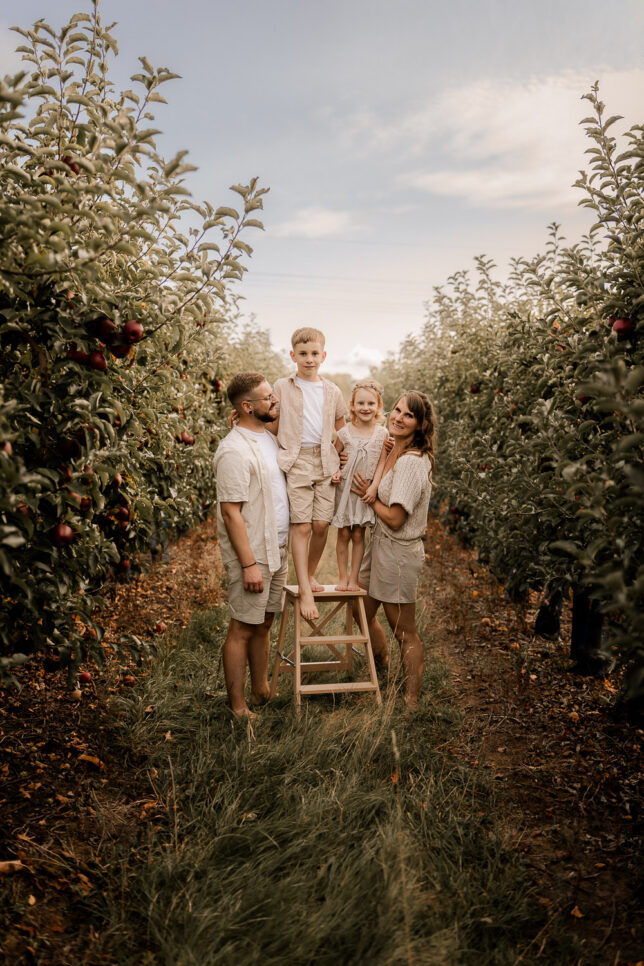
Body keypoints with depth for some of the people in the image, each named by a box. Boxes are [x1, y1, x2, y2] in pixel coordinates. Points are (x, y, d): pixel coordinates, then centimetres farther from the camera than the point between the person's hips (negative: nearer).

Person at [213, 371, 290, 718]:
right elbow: (231, 511, -21)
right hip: (251, 554, -9)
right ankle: (237, 707, 15)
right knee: (243, 628, 2)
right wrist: (249, 564, -22)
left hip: (276, 550, 9)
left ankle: (260, 690, 32)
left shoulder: (268, 438, 10)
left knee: (264, 623, 17)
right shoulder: (234, 450, -19)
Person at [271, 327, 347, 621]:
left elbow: (341, 428, 22)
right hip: (295, 461, -3)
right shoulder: (282, 387, 4)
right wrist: (282, 454, -1)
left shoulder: (332, 391, 12)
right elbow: (273, 427, 10)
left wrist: (340, 459, 14)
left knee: (321, 525, 1)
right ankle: (305, 591, -6)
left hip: (325, 463, 3)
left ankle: (311, 575, 23)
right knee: (301, 526, -8)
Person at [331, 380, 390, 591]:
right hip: (344, 488, 0)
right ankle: (342, 576, 14)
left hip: (366, 491, 0)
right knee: (343, 534, 3)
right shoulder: (344, 433, -2)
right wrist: (335, 473, -10)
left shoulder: (382, 434, -2)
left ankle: (354, 578, 14)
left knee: (358, 534, 4)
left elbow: (382, 463, -1)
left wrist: (374, 487, -9)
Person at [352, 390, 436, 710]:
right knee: (362, 612, 23)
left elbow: (395, 518, -22)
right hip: (379, 544, 9)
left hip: (399, 552, -9)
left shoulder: (412, 462, -22)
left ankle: (411, 702, 20)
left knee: (404, 631, 4)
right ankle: (383, 669, 46)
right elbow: (381, 494, 13)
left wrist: (368, 496, -9)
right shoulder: (392, 451, 6)